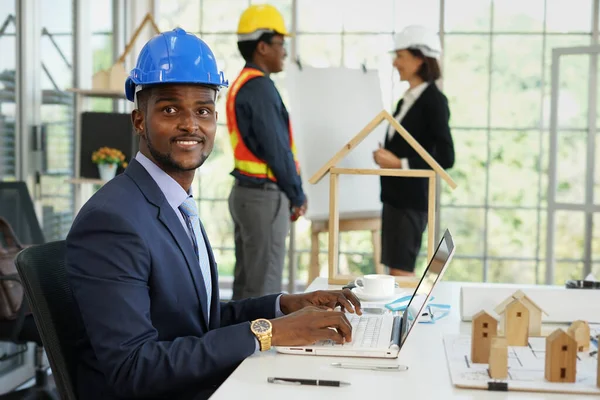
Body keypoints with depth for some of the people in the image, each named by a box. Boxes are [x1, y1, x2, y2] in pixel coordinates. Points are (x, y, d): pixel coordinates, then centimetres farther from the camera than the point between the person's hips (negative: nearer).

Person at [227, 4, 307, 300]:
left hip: (245, 191, 10)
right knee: (264, 285, -3)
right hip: (264, 196, -10)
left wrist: (290, 193, 14)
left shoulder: (241, 84, 14)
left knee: (246, 281, 15)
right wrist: (297, 196, -6)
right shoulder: (260, 87, -17)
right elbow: (277, 149, -18)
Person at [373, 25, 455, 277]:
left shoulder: (434, 100, -11)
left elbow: (446, 158, -15)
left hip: (411, 198, -8)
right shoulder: (406, 99, 11)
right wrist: (385, 157, 2)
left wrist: (400, 163, -16)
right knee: (394, 271, 11)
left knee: (401, 272, -5)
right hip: (394, 195, 8)